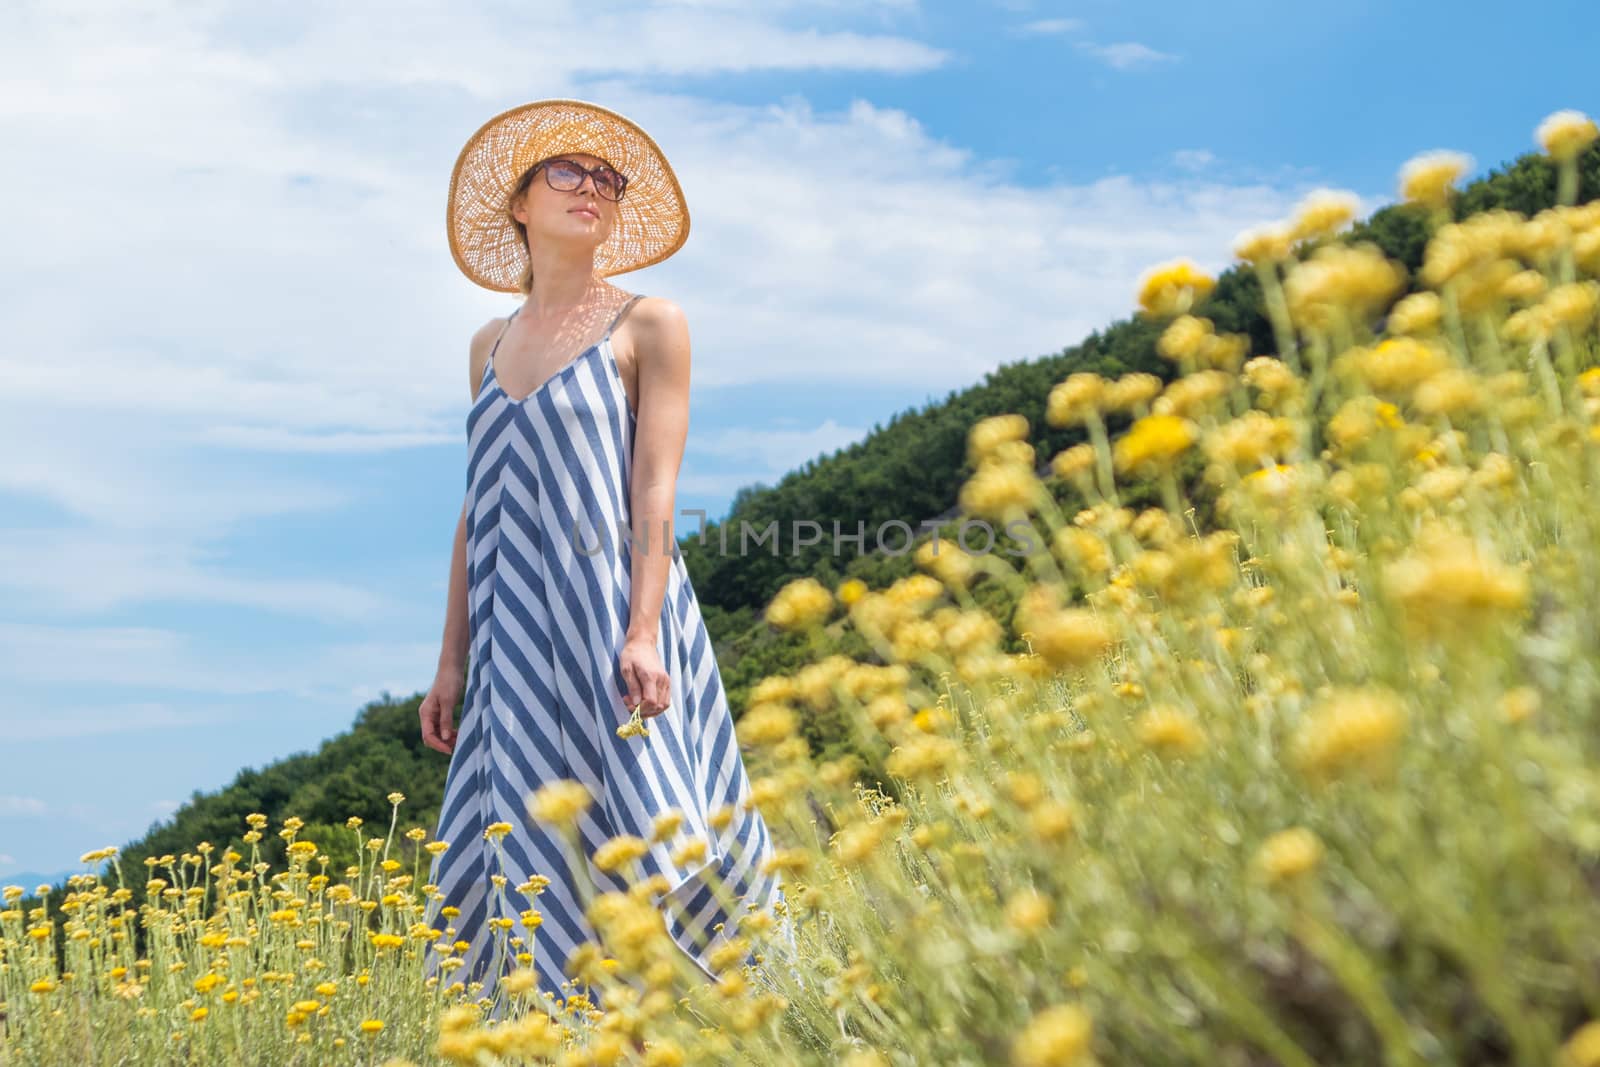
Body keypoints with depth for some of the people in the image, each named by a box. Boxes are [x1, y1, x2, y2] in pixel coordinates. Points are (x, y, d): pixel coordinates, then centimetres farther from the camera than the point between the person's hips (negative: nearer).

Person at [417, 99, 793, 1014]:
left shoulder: (650, 325, 3)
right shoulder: (491, 345, 17)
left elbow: (656, 488, -6)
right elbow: (477, 511, 17)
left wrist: (642, 632, -17)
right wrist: (452, 660, 13)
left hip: (610, 619, -5)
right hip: (516, 637, 5)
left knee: (650, 840, -10)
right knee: (527, 862, 2)